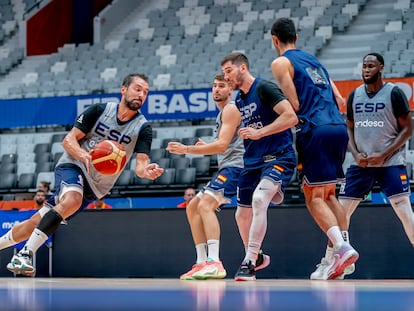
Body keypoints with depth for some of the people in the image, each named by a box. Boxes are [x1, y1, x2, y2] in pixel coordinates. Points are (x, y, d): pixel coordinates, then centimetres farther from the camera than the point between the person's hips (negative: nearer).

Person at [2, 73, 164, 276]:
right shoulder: (99, 111, -6)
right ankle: (24, 255, -32)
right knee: (72, 200, -34)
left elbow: (140, 166, -16)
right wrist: (84, 155, -27)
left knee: (37, 222, 1)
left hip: (93, 187, 2)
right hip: (72, 166, -2)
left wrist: (148, 172, -40)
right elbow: (68, 140, -6)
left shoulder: (143, 128, -6)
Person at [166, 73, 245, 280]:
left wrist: (187, 150, -19)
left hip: (234, 166, -11)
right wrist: (205, 148, 15)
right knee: (193, 208, 12)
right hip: (226, 168, 11)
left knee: (206, 205, -27)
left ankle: (214, 263, -38)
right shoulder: (222, 112, 24)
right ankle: (202, 263, 9)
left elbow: (222, 145, -18)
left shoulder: (231, 109, -8)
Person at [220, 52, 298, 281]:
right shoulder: (239, 100, 15)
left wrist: (259, 132, -22)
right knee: (242, 214, 11)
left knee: (259, 199, -29)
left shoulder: (264, 88, -10)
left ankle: (249, 262, -29)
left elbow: (291, 117, -20)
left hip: (278, 157, -9)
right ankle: (255, 256, 35)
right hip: (252, 161, 9)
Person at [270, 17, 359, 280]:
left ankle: (342, 248, -23)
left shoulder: (281, 63, 2)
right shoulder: (313, 59, 25)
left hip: (315, 130, -7)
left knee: (314, 197, -6)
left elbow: (294, 105, -7)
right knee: (328, 194, 17)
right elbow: (339, 99, 20)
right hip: (339, 127, 7)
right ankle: (340, 247, 9)